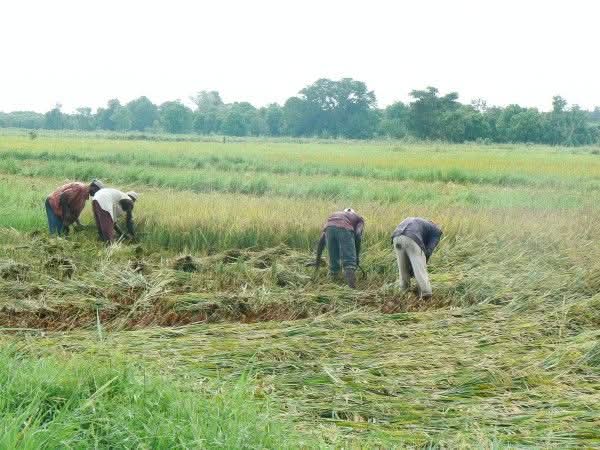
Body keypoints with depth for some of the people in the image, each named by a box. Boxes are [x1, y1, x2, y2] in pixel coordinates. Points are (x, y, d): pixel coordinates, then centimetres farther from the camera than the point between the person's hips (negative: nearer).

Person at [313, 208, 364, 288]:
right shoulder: (359, 219, 35)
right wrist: (357, 256, 14)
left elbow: (322, 239, 37)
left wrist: (318, 258, 40)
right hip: (345, 229, -3)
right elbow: (358, 235, 12)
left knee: (333, 261, 17)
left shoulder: (333, 216, 44)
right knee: (349, 263, -9)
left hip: (329, 228, 3)